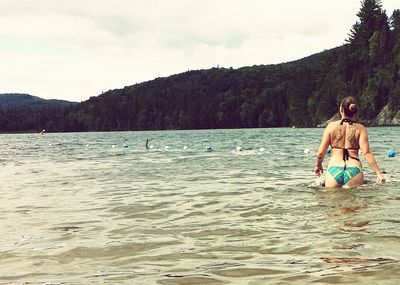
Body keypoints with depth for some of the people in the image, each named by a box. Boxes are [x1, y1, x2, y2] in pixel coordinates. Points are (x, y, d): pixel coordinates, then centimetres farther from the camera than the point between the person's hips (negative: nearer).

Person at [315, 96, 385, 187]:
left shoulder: (331, 126, 4)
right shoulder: (360, 129, 3)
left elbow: (321, 152, 4)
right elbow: (366, 153, -7)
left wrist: (318, 165, 23)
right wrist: (378, 173, -4)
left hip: (334, 169, 0)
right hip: (354, 171, 0)